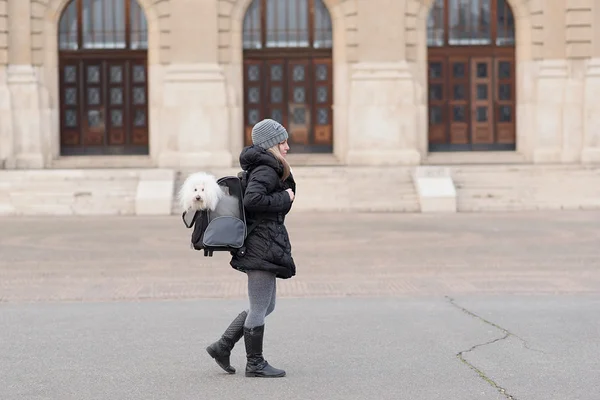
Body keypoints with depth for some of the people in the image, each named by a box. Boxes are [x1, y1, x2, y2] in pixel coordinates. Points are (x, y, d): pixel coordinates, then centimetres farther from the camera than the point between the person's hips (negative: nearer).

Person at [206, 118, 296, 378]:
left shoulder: (271, 170, 18)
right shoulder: (265, 170, -14)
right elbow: (252, 200, -29)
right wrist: (284, 197, -20)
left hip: (262, 247, 11)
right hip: (263, 247, -11)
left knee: (265, 307, 18)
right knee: (260, 308, 1)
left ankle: (222, 347, 21)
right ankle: (255, 364, 12)